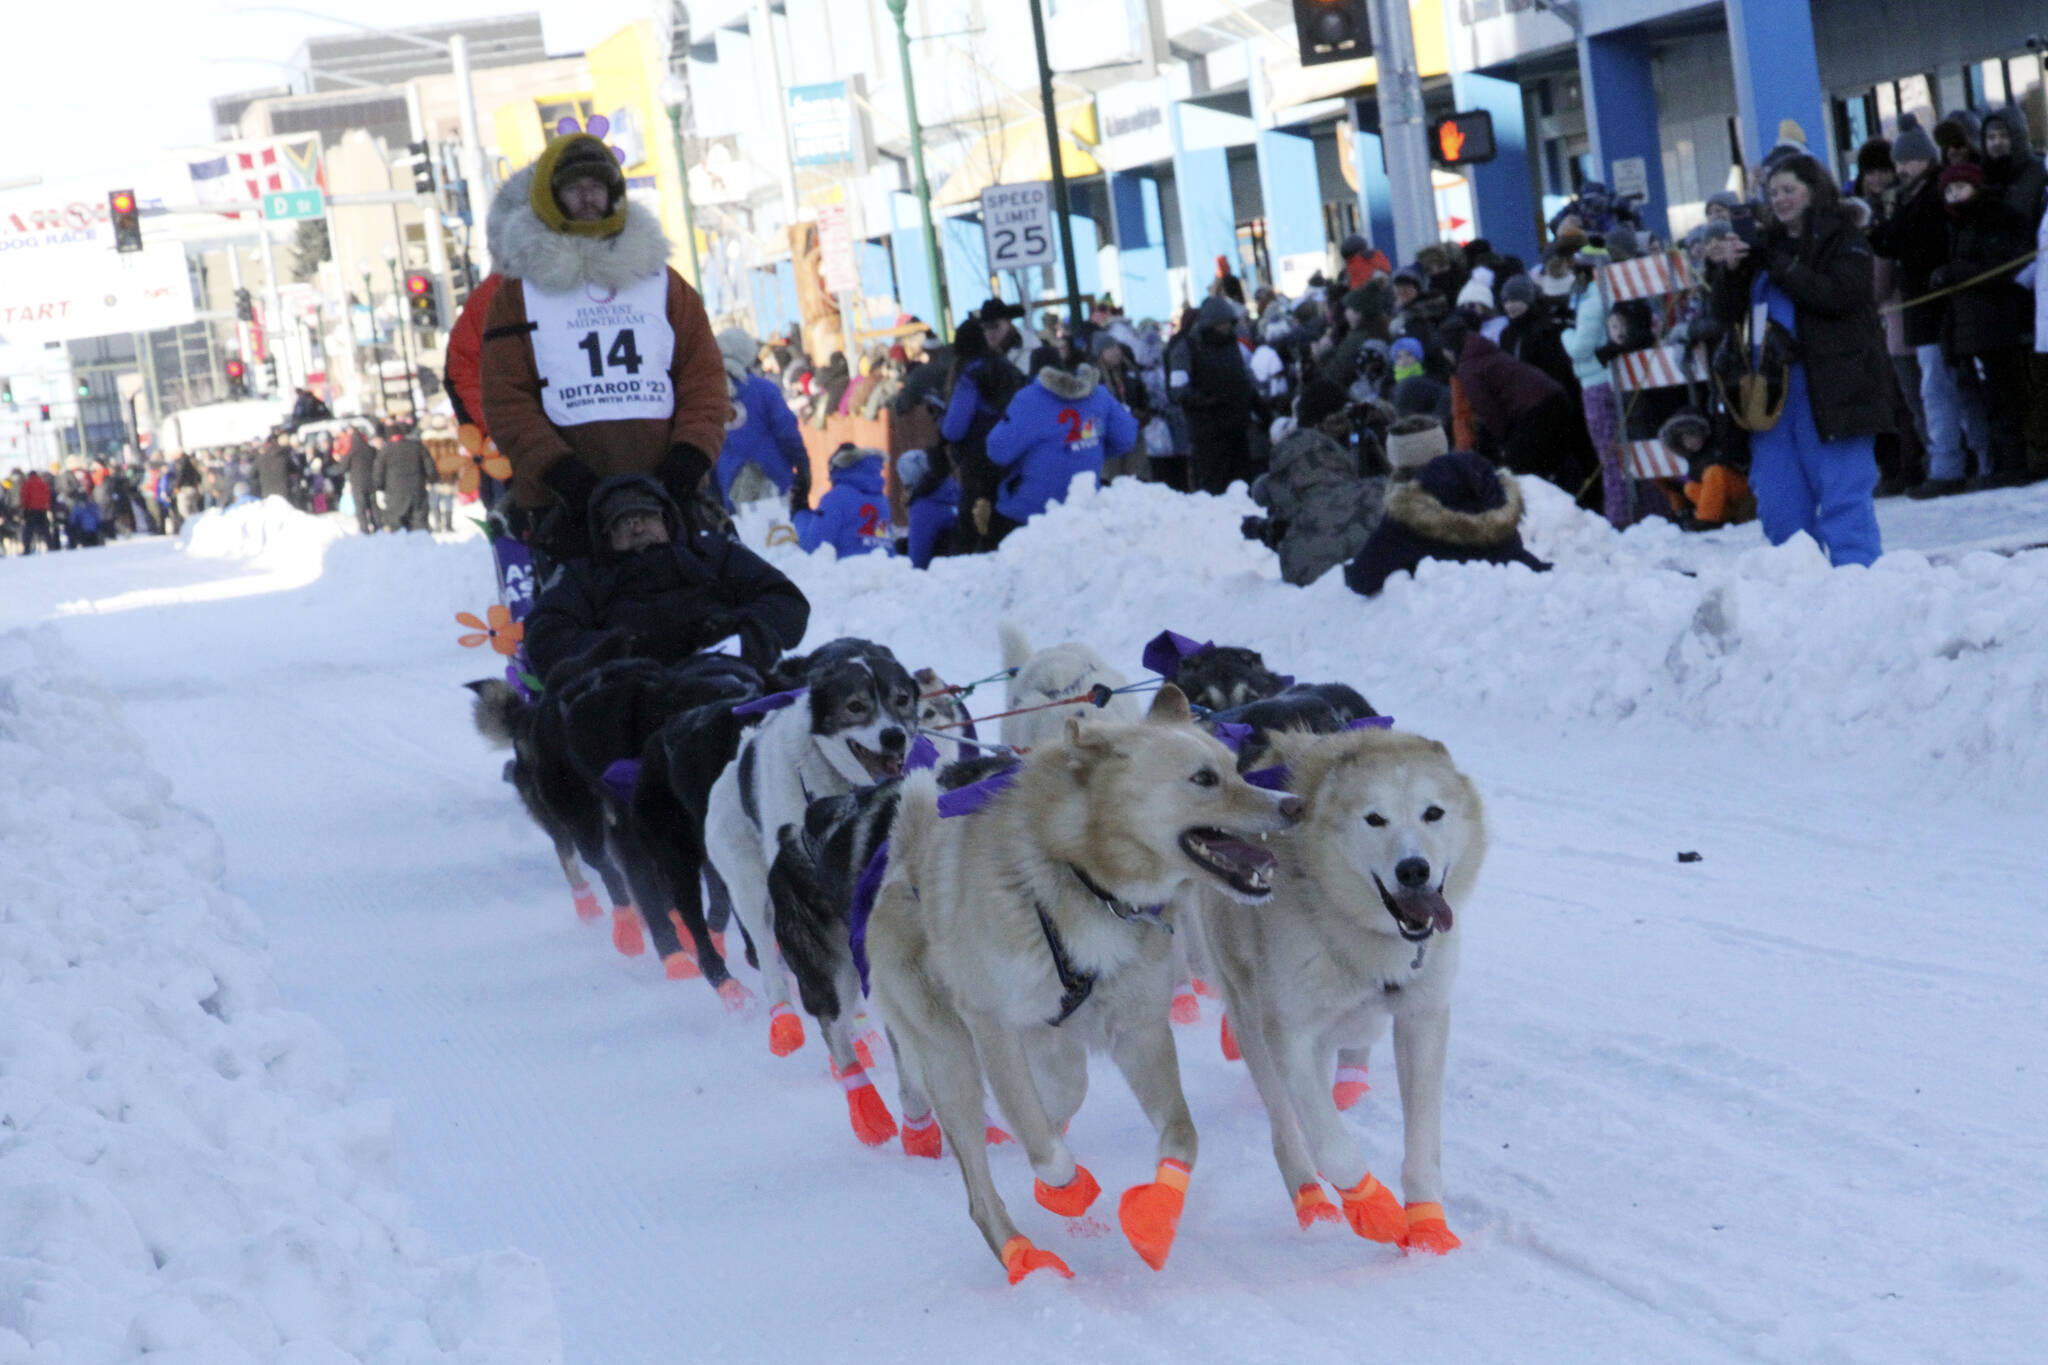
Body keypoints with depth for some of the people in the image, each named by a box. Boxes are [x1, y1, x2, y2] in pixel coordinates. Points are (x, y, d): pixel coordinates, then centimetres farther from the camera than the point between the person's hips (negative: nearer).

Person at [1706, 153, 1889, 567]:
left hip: (1831, 385, -6)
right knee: (1777, 498, 5)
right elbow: (1729, 314, 17)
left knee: (1842, 492, -9)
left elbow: (1839, 295, -15)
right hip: (1771, 386, 6)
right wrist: (1726, 270, -2)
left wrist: (1779, 266, -13)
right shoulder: (1766, 244, 19)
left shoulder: (1842, 239, 3)